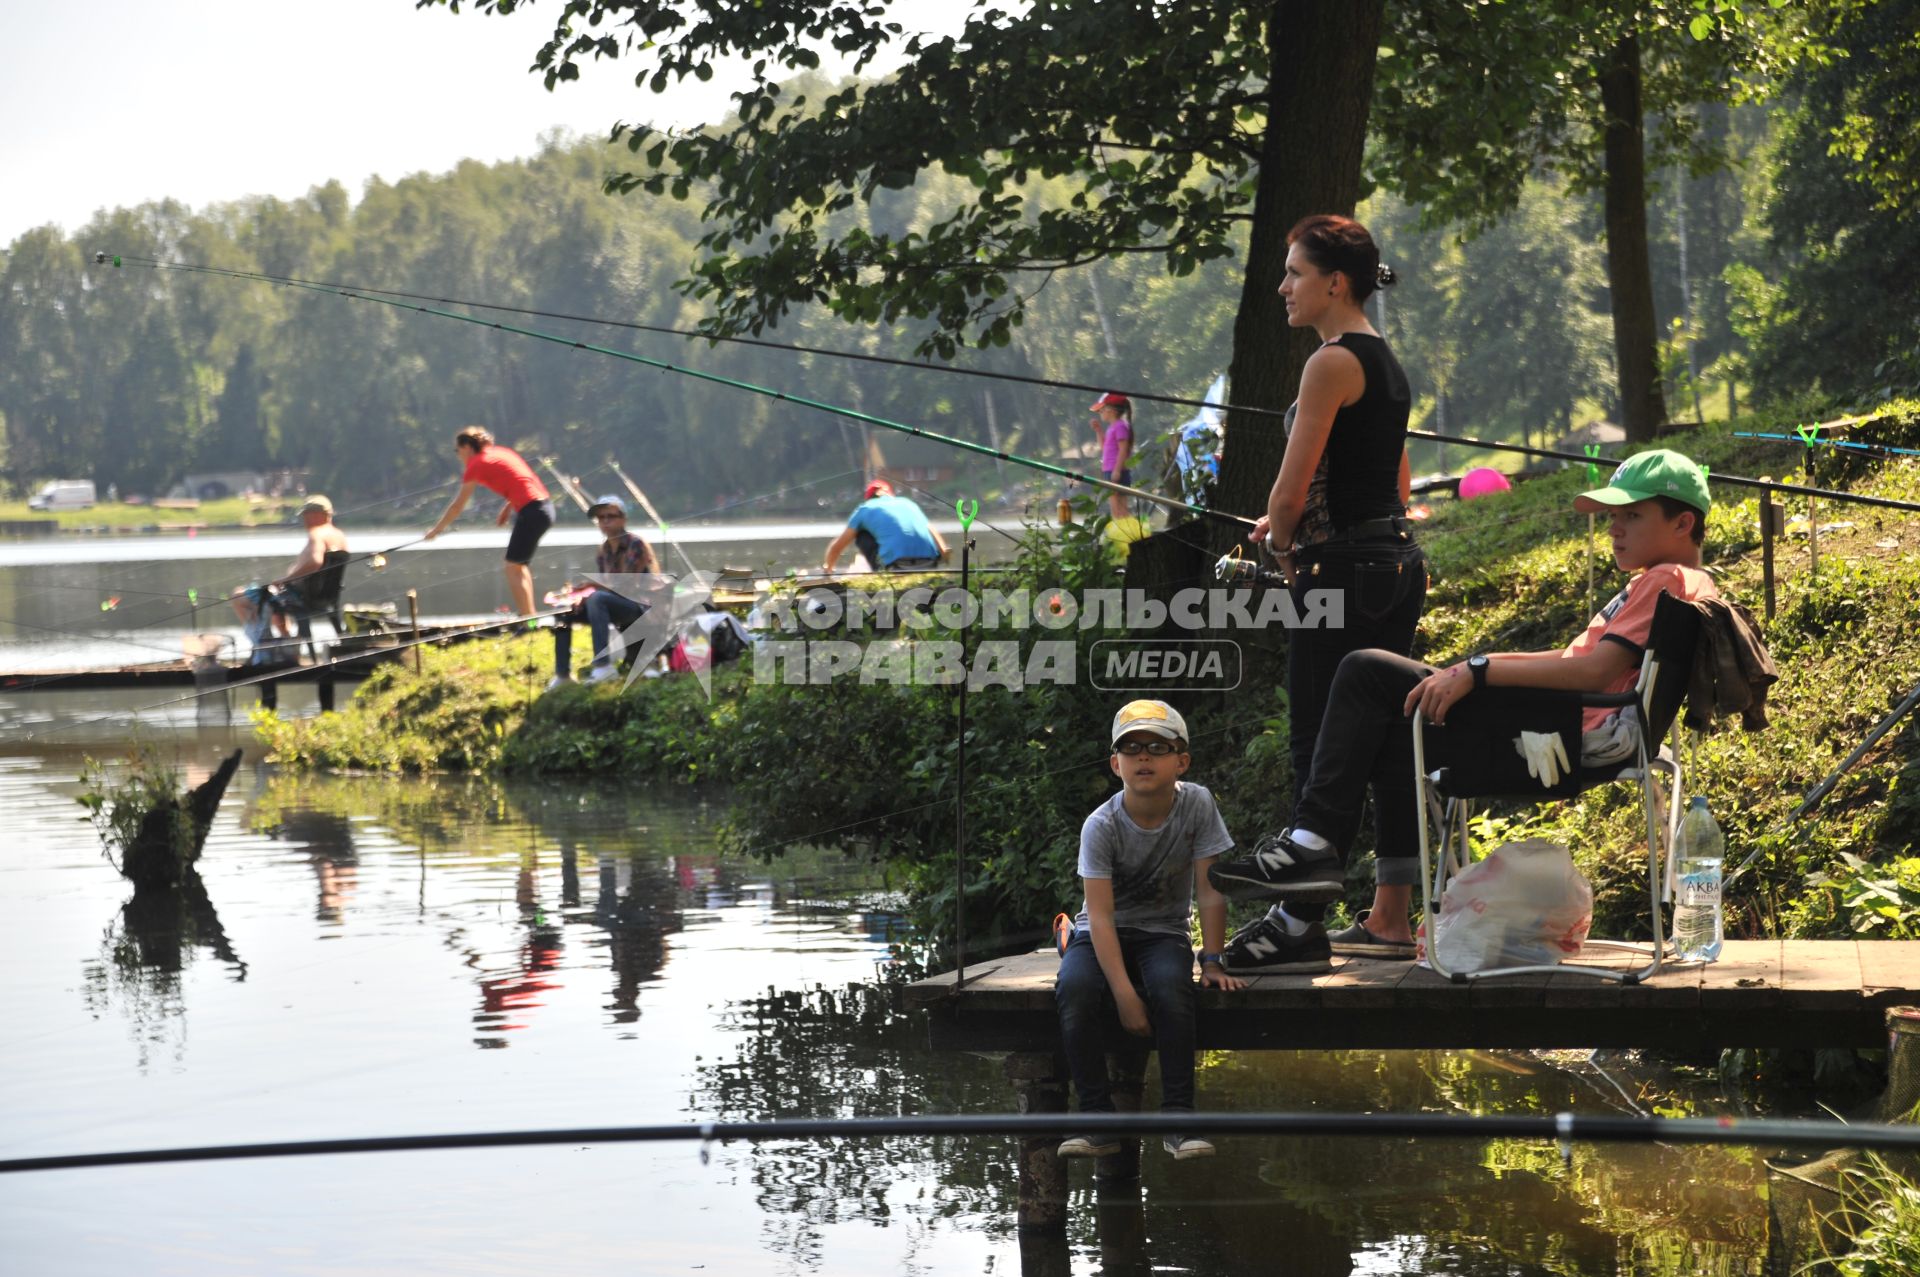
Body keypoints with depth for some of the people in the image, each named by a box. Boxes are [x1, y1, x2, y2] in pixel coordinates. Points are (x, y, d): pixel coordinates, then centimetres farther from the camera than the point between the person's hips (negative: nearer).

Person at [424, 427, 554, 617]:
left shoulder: (477, 465, -3)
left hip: (531, 512, -8)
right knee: (519, 566, 19)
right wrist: (507, 508, 16)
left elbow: (457, 505, 3)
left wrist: (436, 530, 12)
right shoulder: (500, 452, 19)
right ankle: (529, 616, 22)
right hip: (544, 507, 8)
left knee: (513, 569, -4)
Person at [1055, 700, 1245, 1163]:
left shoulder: (1197, 804, -10)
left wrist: (1211, 961, -14)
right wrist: (1124, 994, -30)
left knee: (1171, 986, -35)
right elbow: (1101, 915, -21)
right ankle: (1097, 1117, -26)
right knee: (1075, 987, -33)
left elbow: (1210, 890, -6)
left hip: (1162, 933, 1)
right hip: (1104, 934, -1)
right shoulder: (1101, 825, -16)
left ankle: (1178, 1115, -27)